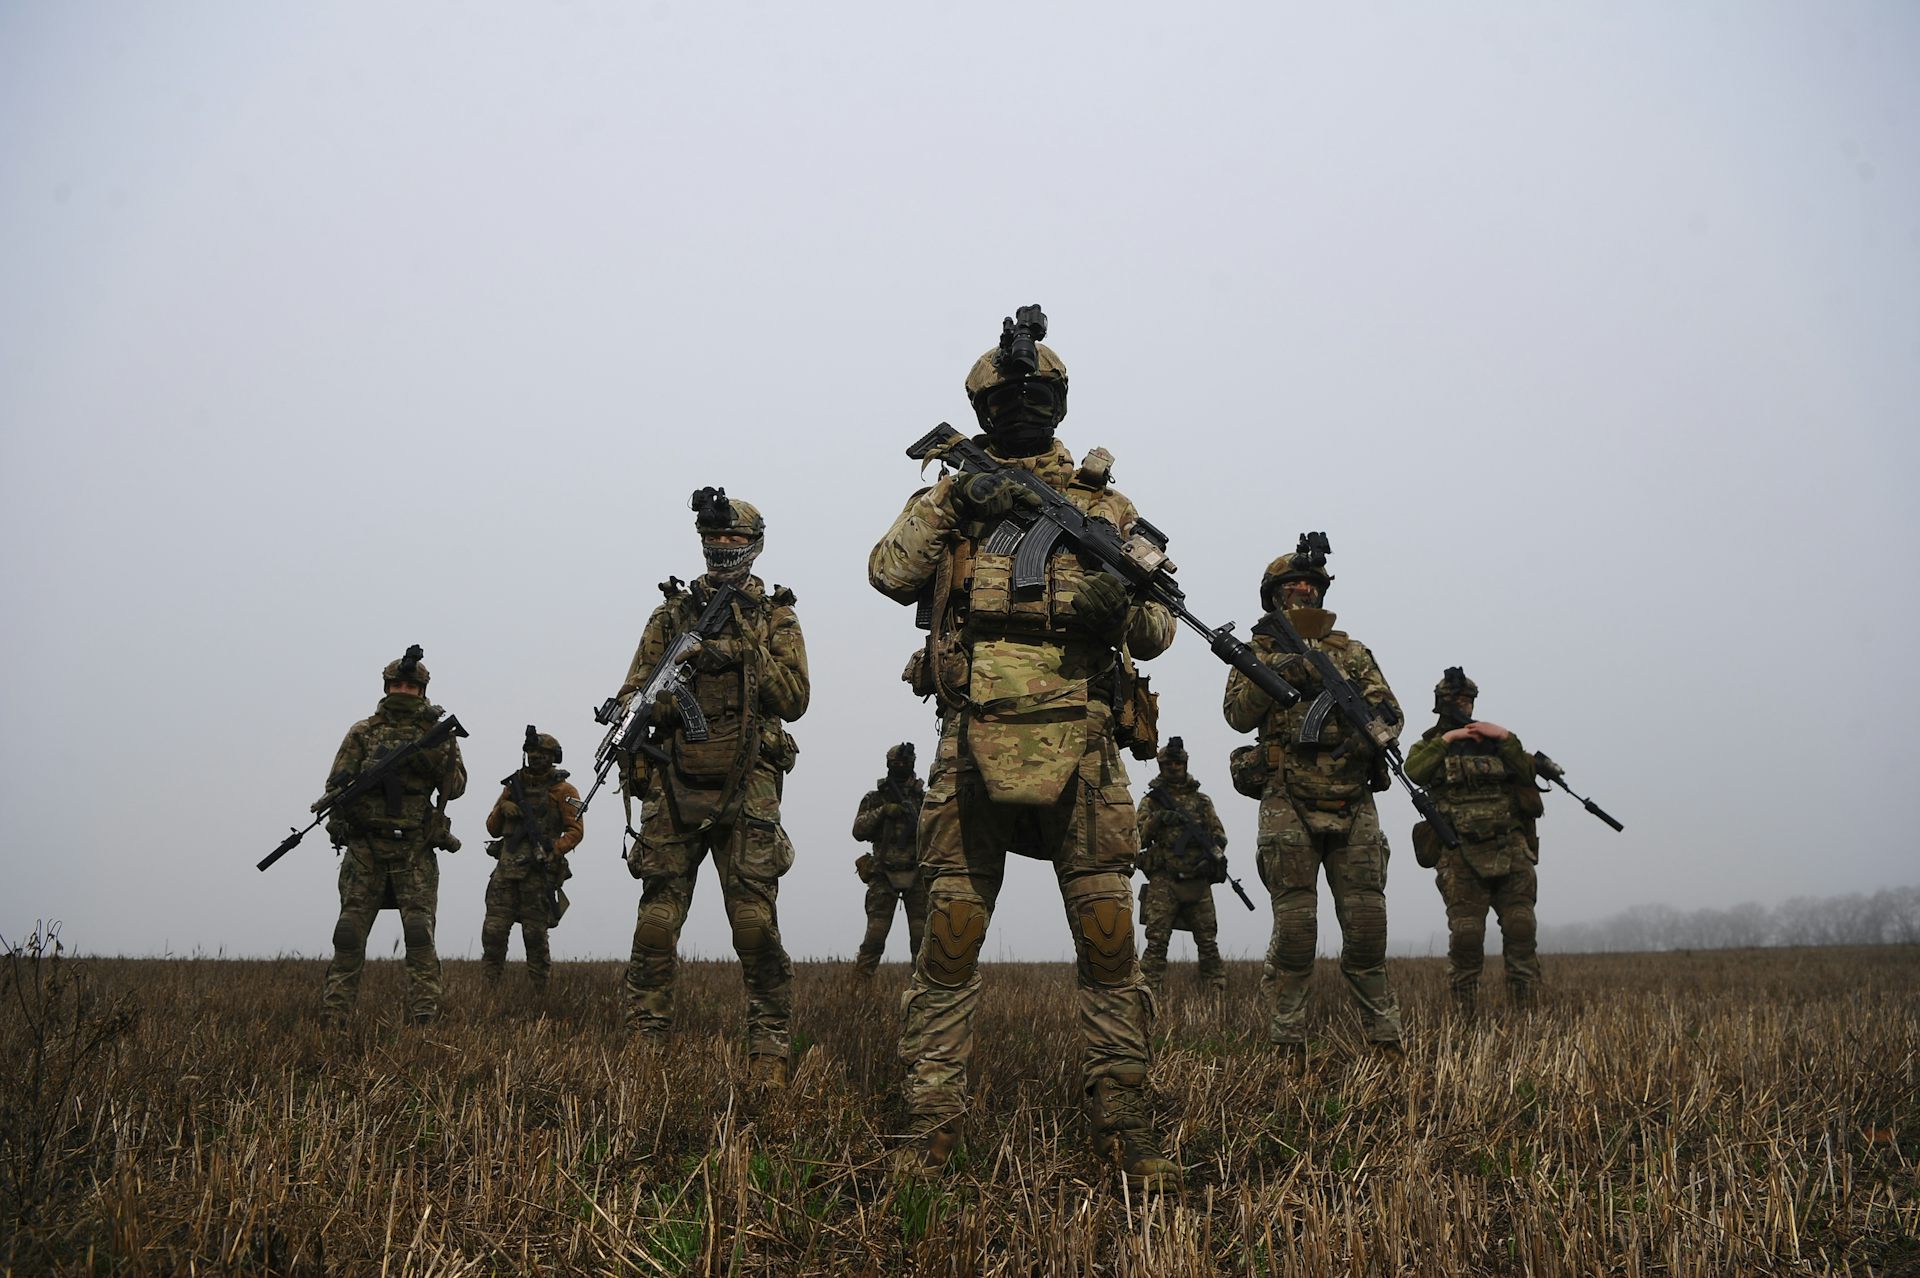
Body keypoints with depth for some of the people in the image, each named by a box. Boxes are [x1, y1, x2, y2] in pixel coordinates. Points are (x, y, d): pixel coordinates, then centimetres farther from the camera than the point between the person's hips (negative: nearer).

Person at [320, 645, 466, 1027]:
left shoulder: (437, 734, 7)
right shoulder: (362, 732, 7)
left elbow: (455, 787, -2)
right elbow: (335, 783, 2)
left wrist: (437, 750, -16)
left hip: (415, 851, 0)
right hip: (365, 848, 0)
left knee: (419, 934, -7)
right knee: (350, 934, -1)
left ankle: (424, 1017, -6)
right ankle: (334, 1017, 1)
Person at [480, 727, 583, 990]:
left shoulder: (562, 790, 4)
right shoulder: (513, 785, 19)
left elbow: (575, 830, -4)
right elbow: (493, 828, 23)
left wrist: (555, 851, -19)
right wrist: (502, 808, 2)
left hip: (539, 871, -4)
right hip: (506, 869, 4)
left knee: (535, 934, -2)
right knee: (494, 930, -3)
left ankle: (538, 992, 5)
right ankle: (488, 987, 4)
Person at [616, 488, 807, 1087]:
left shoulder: (775, 616, 9)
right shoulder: (672, 612, 13)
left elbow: (794, 697, -2)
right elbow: (632, 697, 8)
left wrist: (745, 648, -13)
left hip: (746, 794, -2)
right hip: (675, 789, 2)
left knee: (756, 928, -8)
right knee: (655, 926, 1)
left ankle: (769, 1054, 0)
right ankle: (644, 1048, 10)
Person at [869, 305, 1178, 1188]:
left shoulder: (1103, 505, 12)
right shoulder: (951, 496, 13)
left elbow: (1158, 630, 7)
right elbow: (890, 573, -4)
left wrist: (1120, 604, -14)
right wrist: (952, 505, -13)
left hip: (1077, 749, 0)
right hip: (972, 747, 0)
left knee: (1108, 941, -1)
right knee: (948, 943, 1)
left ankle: (1123, 1127, 9)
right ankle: (931, 1130, 10)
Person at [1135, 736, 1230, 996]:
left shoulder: (1201, 799, 15)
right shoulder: (1152, 800, 9)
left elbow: (1220, 834, 13)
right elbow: (1138, 838, 2)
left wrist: (1214, 852, -8)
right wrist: (1157, 819, -15)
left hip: (1198, 883, 2)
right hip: (1163, 883, -2)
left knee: (1208, 942, 2)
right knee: (1156, 942, -9)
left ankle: (1217, 993, 8)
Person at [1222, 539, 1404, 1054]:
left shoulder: (1353, 652, 17)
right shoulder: (1259, 652, 12)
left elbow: (1389, 710, 6)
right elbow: (1238, 714, -2)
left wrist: (1364, 735, -14)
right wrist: (1273, 672, -16)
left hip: (1353, 804, 2)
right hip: (1289, 804, -2)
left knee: (1367, 924, 0)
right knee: (1294, 928, -5)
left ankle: (1385, 1039, 10)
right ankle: (1287, 1044, 2)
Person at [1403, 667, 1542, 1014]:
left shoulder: (1496, 739, 20)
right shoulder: (1429, 744, 14)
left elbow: (1529, 773, 5)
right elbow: (1414, 772, -9)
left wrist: (1506, 738, -4)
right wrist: (1445, 741, -8)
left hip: (1511, 849, 2)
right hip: (1462, 857, -2)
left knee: (1520, 931, -4)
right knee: (1466, 937, -9)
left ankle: (1525, 1012, 1)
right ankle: (1463, 1016, -2)